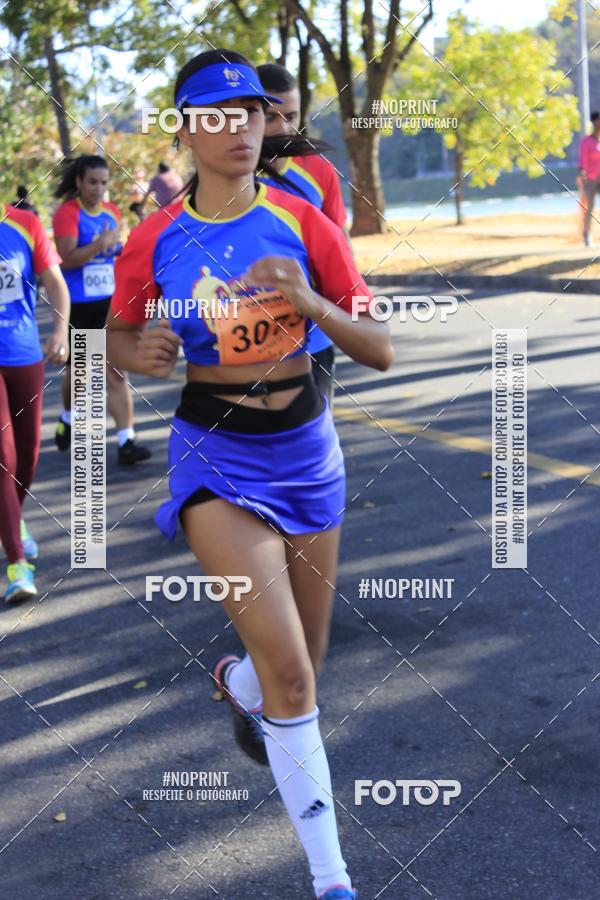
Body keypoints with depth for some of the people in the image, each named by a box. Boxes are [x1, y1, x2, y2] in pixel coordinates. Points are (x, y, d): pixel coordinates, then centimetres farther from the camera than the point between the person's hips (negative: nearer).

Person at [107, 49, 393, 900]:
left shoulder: (304, 224, -6)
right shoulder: (154, 242, -7)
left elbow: (380, 350, -6)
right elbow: (120, 338, 8)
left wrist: (308, 301, -24)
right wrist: (143, 354, -15)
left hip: (306, 447, 3)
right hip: (216, 458, -3)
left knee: (302, 661, 16)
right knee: (290, 672, -16)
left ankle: (240, 685, 55)